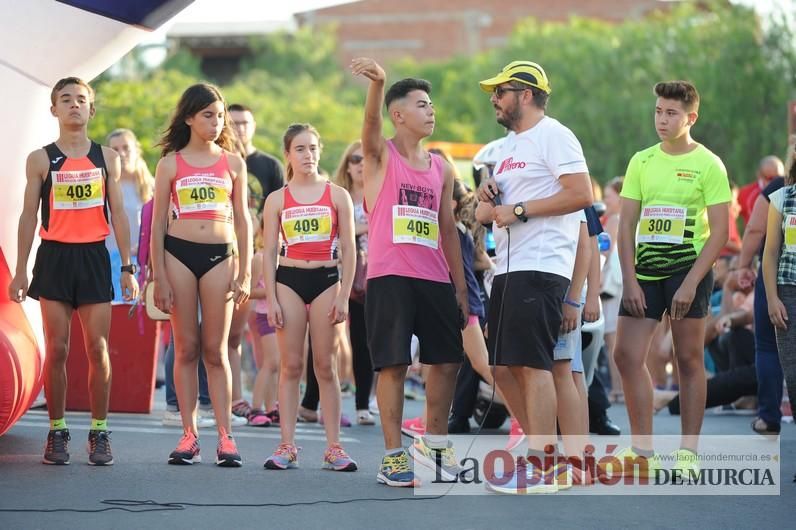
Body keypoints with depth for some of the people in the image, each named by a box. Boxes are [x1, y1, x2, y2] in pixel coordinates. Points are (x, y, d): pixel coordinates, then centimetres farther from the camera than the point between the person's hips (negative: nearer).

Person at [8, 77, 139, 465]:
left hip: (94, 257, 1)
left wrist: (127, 267, 5)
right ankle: (57, 433, 7)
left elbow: (118, 214, 10)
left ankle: (100, 433, 7)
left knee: (98, 349, -1)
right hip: (55, 256, -1)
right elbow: (29, 216, 4)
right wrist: (20, 271, -1)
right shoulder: (41, 160, 3)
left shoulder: (107, 158, 8)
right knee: (57, 349, -1)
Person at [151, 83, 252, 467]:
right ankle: (189, 435, 6)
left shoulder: (233, 163, 9)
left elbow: (242, 220, 10)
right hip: (179, 253, 0)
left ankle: (225, 436, -1)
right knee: (186, 348, 2)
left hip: (219, 256, 0)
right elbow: (158, 223, 6)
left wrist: (244, 274, 4)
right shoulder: (171, 163, 6)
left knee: (215, 350, 0)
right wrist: (159, 277, -1)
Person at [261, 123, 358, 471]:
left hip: (326, 281, 0)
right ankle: (287, 446, 3)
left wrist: (344, 296, -3)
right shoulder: (277, 200, 6)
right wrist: (271, 300, -2)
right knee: (290, 365, 1)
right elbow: (269, 252, 5)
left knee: (326, 367, 1)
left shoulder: (337, 196, 5)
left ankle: (334, 448, 2)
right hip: (289, 281, 0)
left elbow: (348, 250, 4)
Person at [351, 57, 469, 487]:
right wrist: (377, 83, -42)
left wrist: (461, 289, 12)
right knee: (393, 364, -6)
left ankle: (435, 443, 23)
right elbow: (371, 123, -21)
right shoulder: (381, 156, 1)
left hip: (435, 279, 6)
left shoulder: (441, 169, 16)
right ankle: (393, 456, -1)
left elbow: (448, 229, 16)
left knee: (447, 361, 7)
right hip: (389, 278, -5)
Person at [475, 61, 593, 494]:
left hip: (540, 267, -10)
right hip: (508, 269, 10)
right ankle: (547, 452, 18)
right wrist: (488, 200, 3)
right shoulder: (508, 146, 22)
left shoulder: (553, 136, -7)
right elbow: (486, 214, 26)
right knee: (505, 366, 10)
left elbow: (581, 195, -18)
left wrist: (520, 210, -16)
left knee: (532, 363, -12)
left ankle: (540, 469, -9)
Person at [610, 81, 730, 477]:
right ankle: (643, 450, 6)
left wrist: (691, 283, -16)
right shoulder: (641, 162, 9)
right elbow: (627, 224, 8)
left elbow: (720, 231, -8)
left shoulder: (708, 165, -4)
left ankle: (688, 452, 8)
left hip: (688, 268, -4)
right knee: (627, 355, -3)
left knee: (689, 360, 1)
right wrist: (629, 280, -3)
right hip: (645, 270, 4)